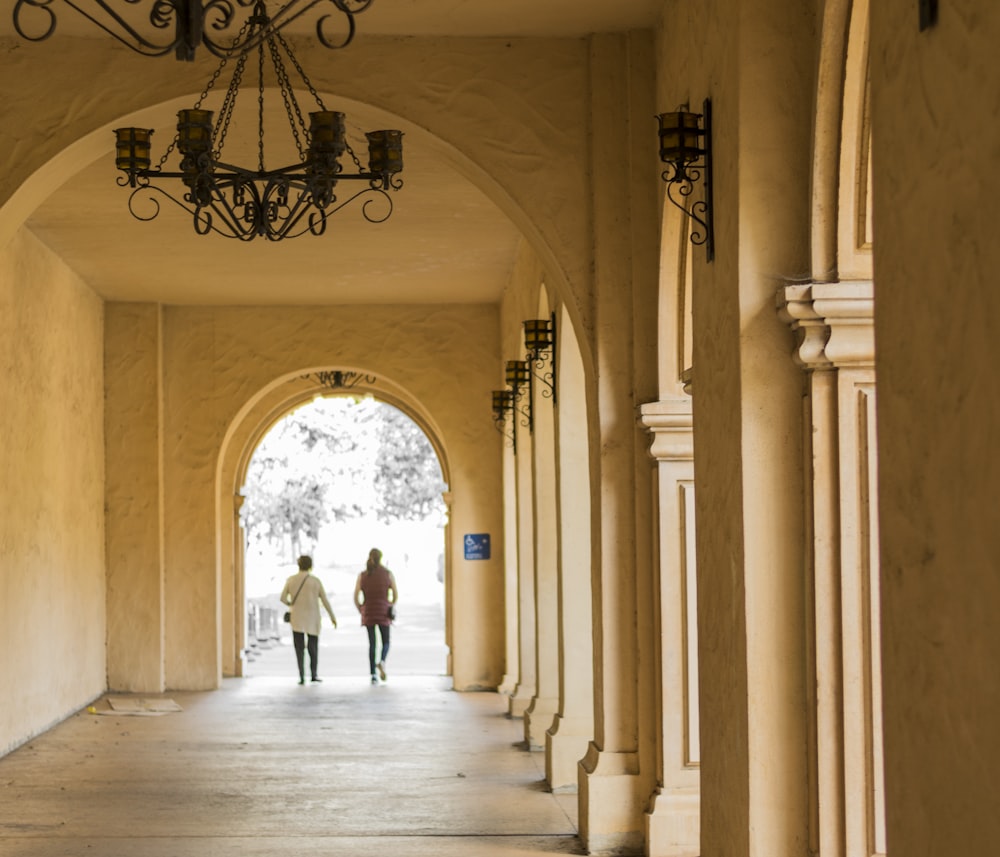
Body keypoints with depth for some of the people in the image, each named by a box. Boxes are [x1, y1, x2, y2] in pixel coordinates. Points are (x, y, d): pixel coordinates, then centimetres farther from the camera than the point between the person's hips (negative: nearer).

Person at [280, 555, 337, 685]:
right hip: (312, 619, 0)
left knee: (299, 648, 2)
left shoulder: (291, 580, 0)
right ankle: (314, 674, 13)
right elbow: (325, 600, -2)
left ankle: (302, 676, -7)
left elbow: (283, 598, -1)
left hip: (297, 619, 0)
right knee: (313, 647, 14)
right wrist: (332, 616, 5)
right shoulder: (315, 581, -3)